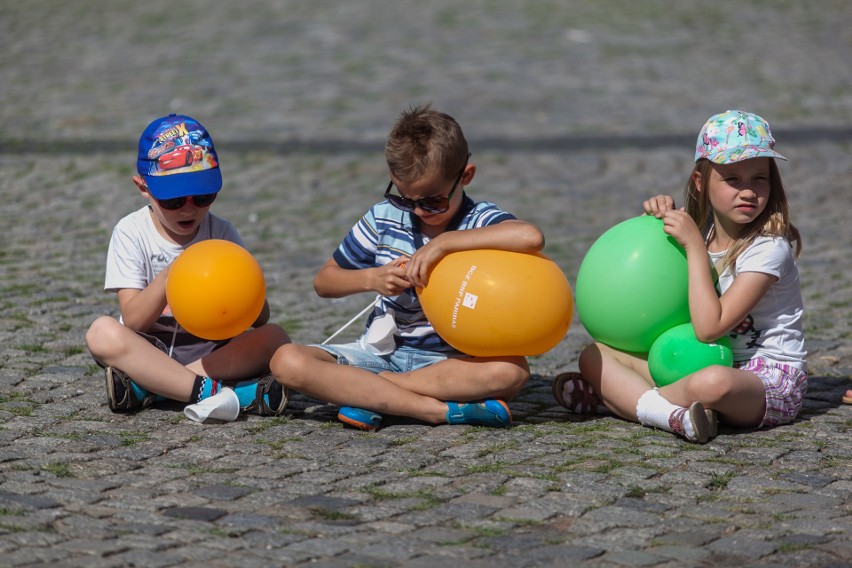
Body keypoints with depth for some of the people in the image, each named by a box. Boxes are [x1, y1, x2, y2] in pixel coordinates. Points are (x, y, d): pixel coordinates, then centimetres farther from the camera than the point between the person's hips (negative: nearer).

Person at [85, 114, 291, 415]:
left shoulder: (221, 233, 1)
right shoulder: (131, 233, -5)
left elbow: (261, 319, -3)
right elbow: (133, 321, -14)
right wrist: (168, 277, -30)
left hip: (210, 352, 2)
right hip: (149, 352, -2)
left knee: (275, 338, -24)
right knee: (103, 333, -31)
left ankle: (144, 388, -30)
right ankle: (210, 391, -36)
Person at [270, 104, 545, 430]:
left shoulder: (480, 220, -9)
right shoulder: (384, 217, 1)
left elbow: (531, 237, -34)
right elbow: (324, 281, 10)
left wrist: (444, 242, -31)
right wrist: (371, 278, -11)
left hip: (449, 361, -3)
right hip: (381, 352, 3)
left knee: (511, 371, -35)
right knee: (287, 360, -23)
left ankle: (365, 392, -26)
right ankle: (442, 410, -29)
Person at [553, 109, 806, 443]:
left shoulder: (769, 247, -15)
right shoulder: (702, 231, 6)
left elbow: (709, 327, -23)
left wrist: (694, 246, -20)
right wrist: (662, 217, 3)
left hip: (770, 381, -7)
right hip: (707, 364, 7)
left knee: (713, 382, -42)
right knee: (594, 355, -3)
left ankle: (616, 396, -16)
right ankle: (670, 414, -24)